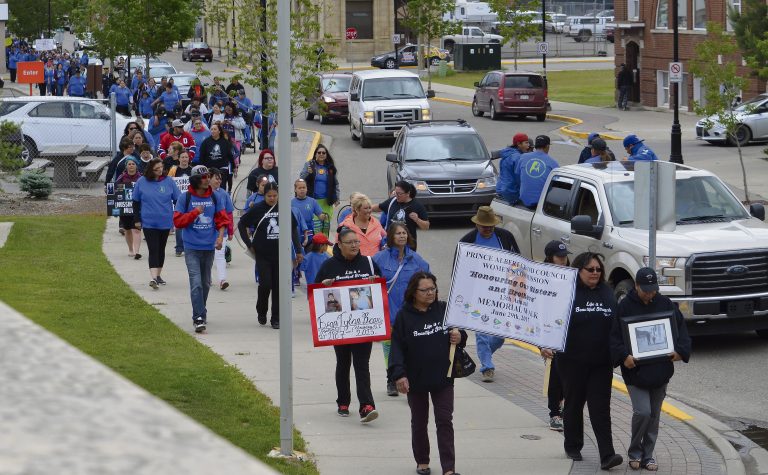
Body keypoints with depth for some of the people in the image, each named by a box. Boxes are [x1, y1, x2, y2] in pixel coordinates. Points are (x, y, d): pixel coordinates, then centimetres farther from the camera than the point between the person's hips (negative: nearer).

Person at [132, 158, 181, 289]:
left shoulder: (168, 181, 0)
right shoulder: (142, 182, -2)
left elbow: (177, 200, 6)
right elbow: (136, 202, 5)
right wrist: (137, 220, 2)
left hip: (165, 222, 2)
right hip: (149, 223, -2)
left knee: (161, 249, 14)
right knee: (153, 250, -12)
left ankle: (158, 275, 27)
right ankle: (154, 277, -20)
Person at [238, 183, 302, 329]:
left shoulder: (284, 209, 3)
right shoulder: (257, 209, -4)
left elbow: (293, 229, 12)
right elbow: (241, 224, 5)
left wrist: (298, 251, 11)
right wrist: (249, 244, 1)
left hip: (280, 255, 2)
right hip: (263, 255, -2)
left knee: (278, 287, 2)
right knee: (265, 284, -8)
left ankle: (276, 319, 10)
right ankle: (261, 312, 18)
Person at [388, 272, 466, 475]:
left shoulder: (444, 309, -1)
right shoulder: (404, 316, -8)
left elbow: (460, 333, 13)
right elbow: (397, 347, -9)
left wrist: (459, 336, -11)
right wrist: (399, 374, -17)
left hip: (443, 378, 1)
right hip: (416, 380, -1)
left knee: (445, 422, -1)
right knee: (419, 422, 15)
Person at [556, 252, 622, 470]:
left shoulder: (607, 293, 7)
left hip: (601, 362, 2)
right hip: (572, 361, -2)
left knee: (601, 407, -4)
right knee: (573, 404, 11)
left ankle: (607, 455, -11)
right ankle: (572, 447, 27)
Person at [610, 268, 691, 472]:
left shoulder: (666, 305, 3)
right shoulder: (625, 307, -5)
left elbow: (681, 329, 8)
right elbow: (615, 336, -6)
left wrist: (680, 351, -9)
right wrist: (624, 356, -22)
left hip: (660, 372, 4)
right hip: (635, 371, -3)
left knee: (654, 416, 10)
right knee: (642, 411, -14)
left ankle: (647, 455, 22)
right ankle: (634, 451, 6)